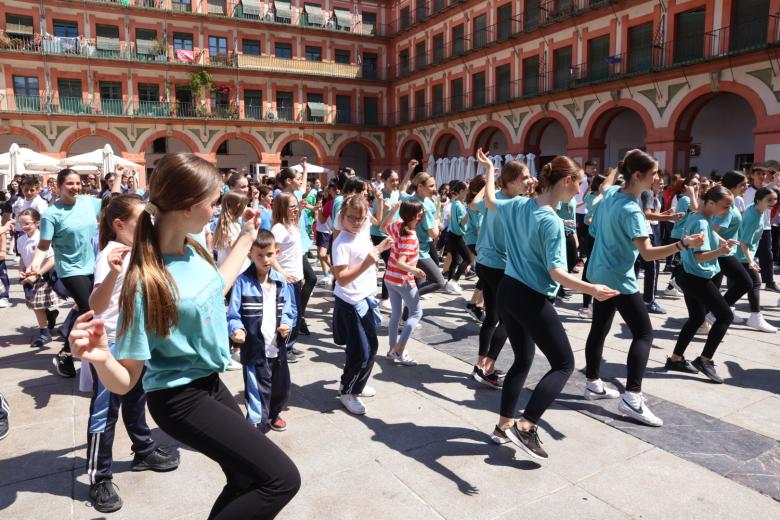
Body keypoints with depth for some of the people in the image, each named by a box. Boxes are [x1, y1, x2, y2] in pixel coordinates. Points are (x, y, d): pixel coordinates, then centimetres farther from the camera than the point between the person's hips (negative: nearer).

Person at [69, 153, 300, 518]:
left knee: (248, 481, 21)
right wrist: (101, 358, -42)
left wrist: (246, 238, 22)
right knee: (282, 479, -11)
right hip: (181, 400, -8)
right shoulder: (146, 281, -27)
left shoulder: (192, 252, -5)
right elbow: (124, 382, -20)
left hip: (210, 384, 8)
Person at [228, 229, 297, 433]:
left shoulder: (281, 281, 2)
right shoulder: (242, 281, -12)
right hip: (254, 349, -5)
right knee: (257, 395, -3)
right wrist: (237, 329, -30)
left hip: (278, 347, 6)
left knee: (282, 388, 24)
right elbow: (233, 313, -12)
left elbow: (290, 308, 8)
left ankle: (273, 414, 52)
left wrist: (287, 324, -11)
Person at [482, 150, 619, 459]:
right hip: (532, 299, -8)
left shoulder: (518, 205, 3)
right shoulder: (551, 222, -19)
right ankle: (525, 427, -3)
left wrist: (489, 169, 37)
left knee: (522, 361, 21)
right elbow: (556, 273, -23)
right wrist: (591, 289, -34)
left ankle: (504, 426, 26)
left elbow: (490, 202, 25)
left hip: (507, 291, 8)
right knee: (564, 364, 6)